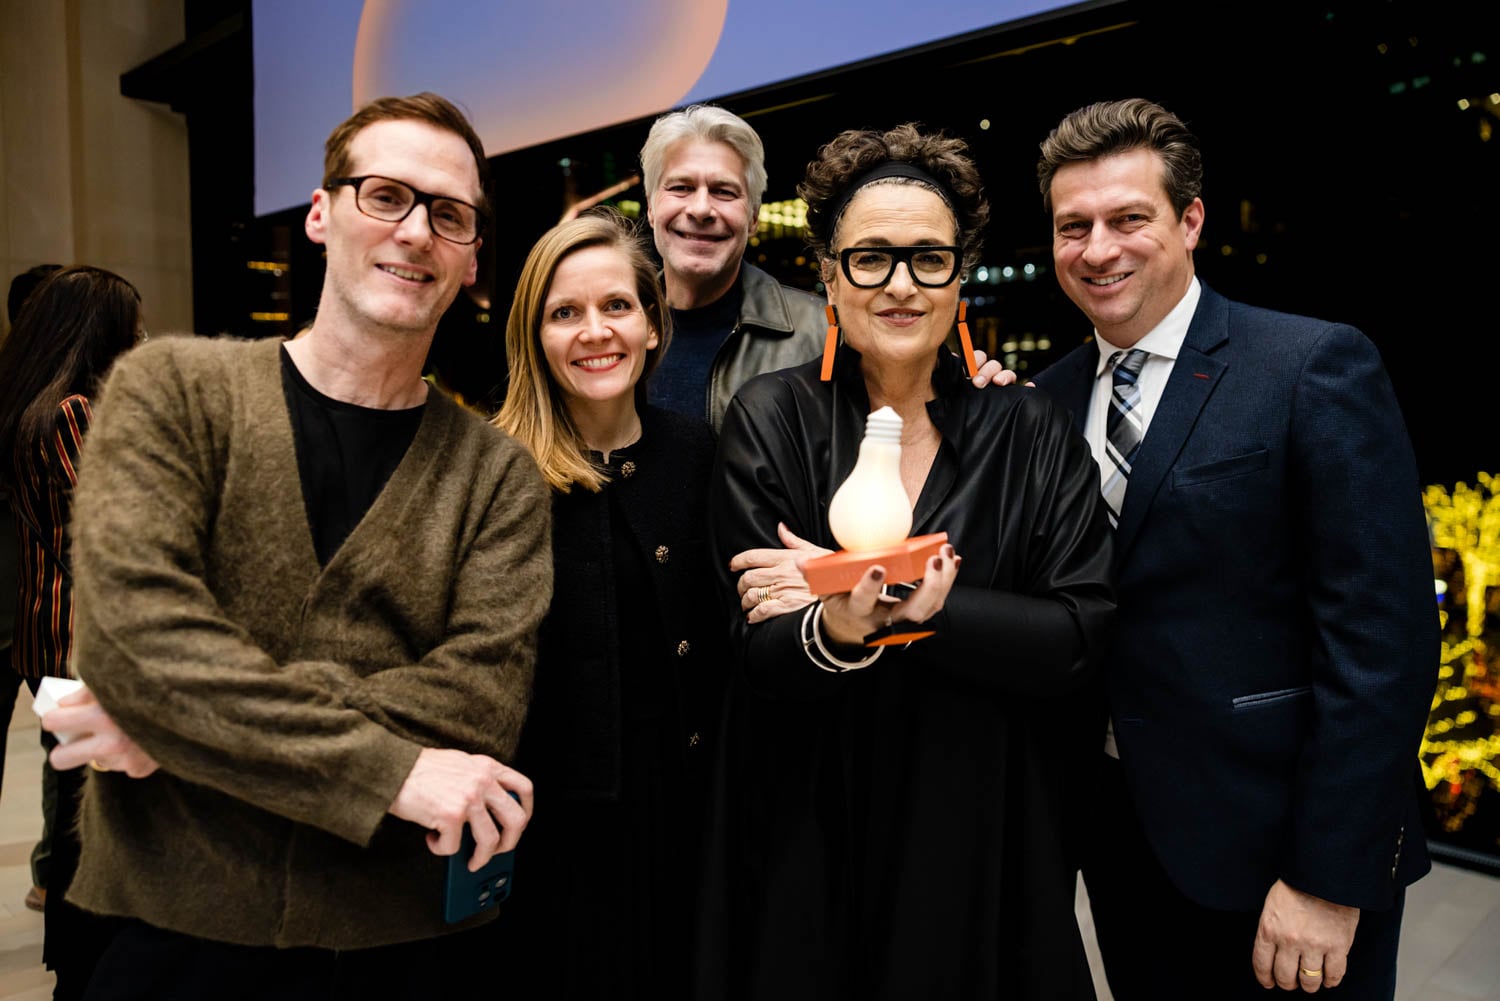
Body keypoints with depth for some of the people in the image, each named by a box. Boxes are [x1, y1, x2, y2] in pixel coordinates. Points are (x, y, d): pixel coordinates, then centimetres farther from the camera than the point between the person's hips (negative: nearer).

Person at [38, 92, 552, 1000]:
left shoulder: (498, 473, -1)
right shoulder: (172, 389, -2)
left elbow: (482, 697, -13)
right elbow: (131, 629, -16)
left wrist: (187, 725, -19)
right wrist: (388, 765, -22)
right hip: (180, 926, -1)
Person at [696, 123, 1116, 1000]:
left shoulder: (1033, 433, -2)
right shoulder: (770, 420, -5)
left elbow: (1084, 638, -10)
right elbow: (755, 653, -9)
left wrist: (919, 604, -21)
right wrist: (831, 632, -31)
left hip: (986, 835, 1)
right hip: (811, 838, -1)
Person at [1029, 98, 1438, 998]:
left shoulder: (1319, 367, -13)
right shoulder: (1053, 397, 4)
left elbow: (1383, 637, -17)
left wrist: (1329, 877, -18)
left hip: (1270, 846, -5)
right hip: (1120, 832, 5)